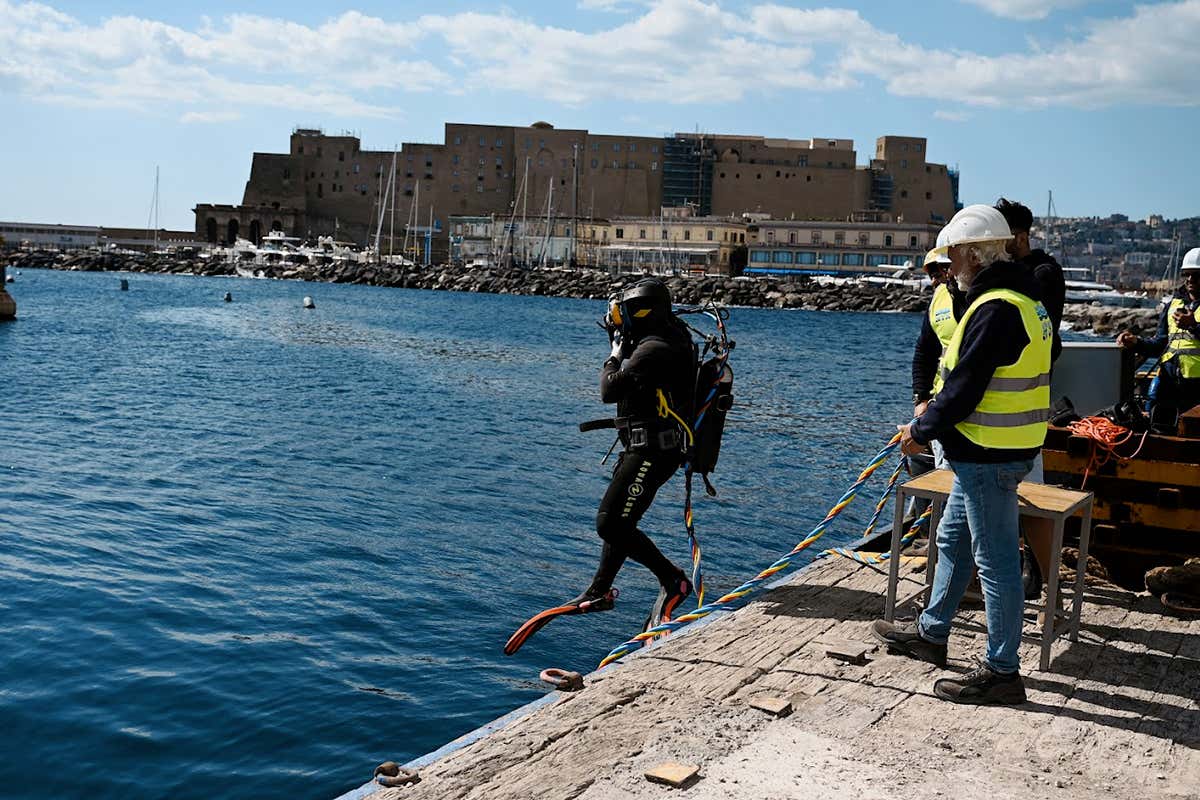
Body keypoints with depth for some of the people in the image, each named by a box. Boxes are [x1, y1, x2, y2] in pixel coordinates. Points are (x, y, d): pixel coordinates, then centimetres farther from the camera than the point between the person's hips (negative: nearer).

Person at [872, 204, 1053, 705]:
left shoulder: (995, 308, -21)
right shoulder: (1021, 298, 13)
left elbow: (964, 387, -21)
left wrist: (922, 431, -7)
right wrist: (931, 422, 13)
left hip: (988, 456, -11)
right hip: (987, 453, 11)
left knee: (995, 560, -2)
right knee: (953, 540, 21)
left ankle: (1002, 672, 8)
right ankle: (931, 634, 35)